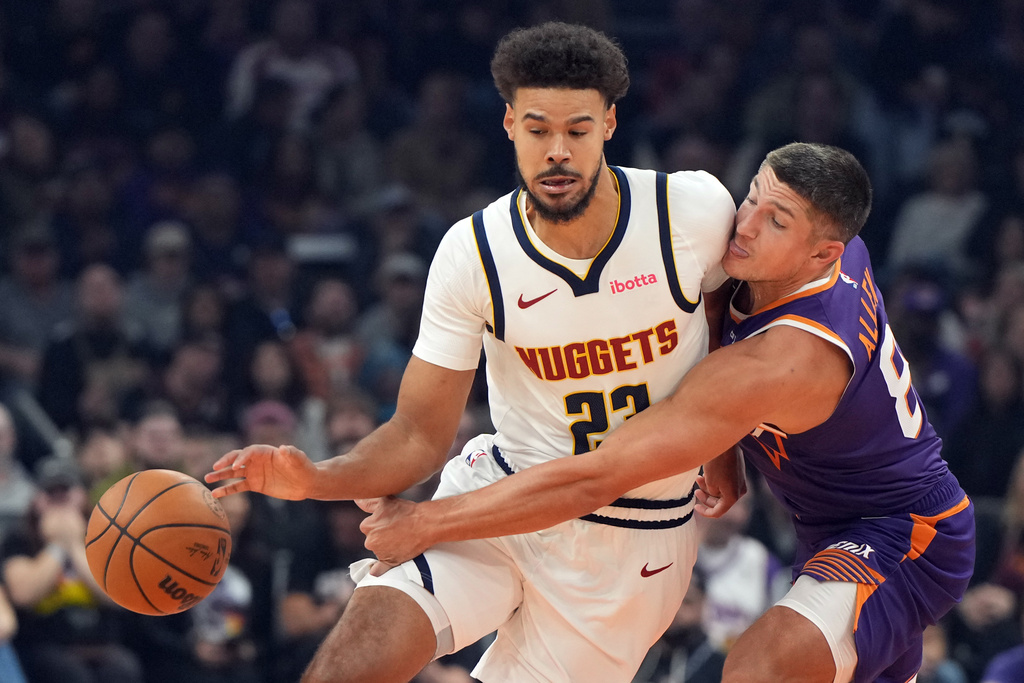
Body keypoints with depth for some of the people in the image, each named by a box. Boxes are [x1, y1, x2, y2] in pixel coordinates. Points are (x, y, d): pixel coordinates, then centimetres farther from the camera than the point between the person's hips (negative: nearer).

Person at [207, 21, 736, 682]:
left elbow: (727, 304, 12)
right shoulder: (473, 252, -13)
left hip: (635, 536, 0)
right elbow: (420, 436, -8)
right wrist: (317, 478, -26)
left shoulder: (696, 210, -14)